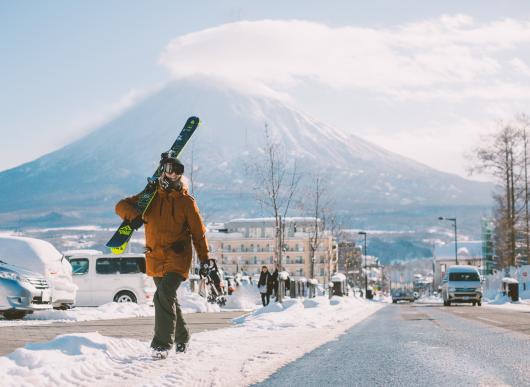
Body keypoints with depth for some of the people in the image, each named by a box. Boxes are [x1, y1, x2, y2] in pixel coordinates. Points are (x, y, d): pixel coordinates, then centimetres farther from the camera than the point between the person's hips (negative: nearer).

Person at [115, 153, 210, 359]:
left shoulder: (186, 202, -1)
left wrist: (204, 259, 0)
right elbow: (122, 205, 1)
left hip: (177, 259, -4)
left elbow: (198, 232, 3)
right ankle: (181, 338, 37)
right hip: (155, 259, 4)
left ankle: (162, 343, -21)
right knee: (169, 299, 18)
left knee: (164, 296, -23)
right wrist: (133, 216, -21)